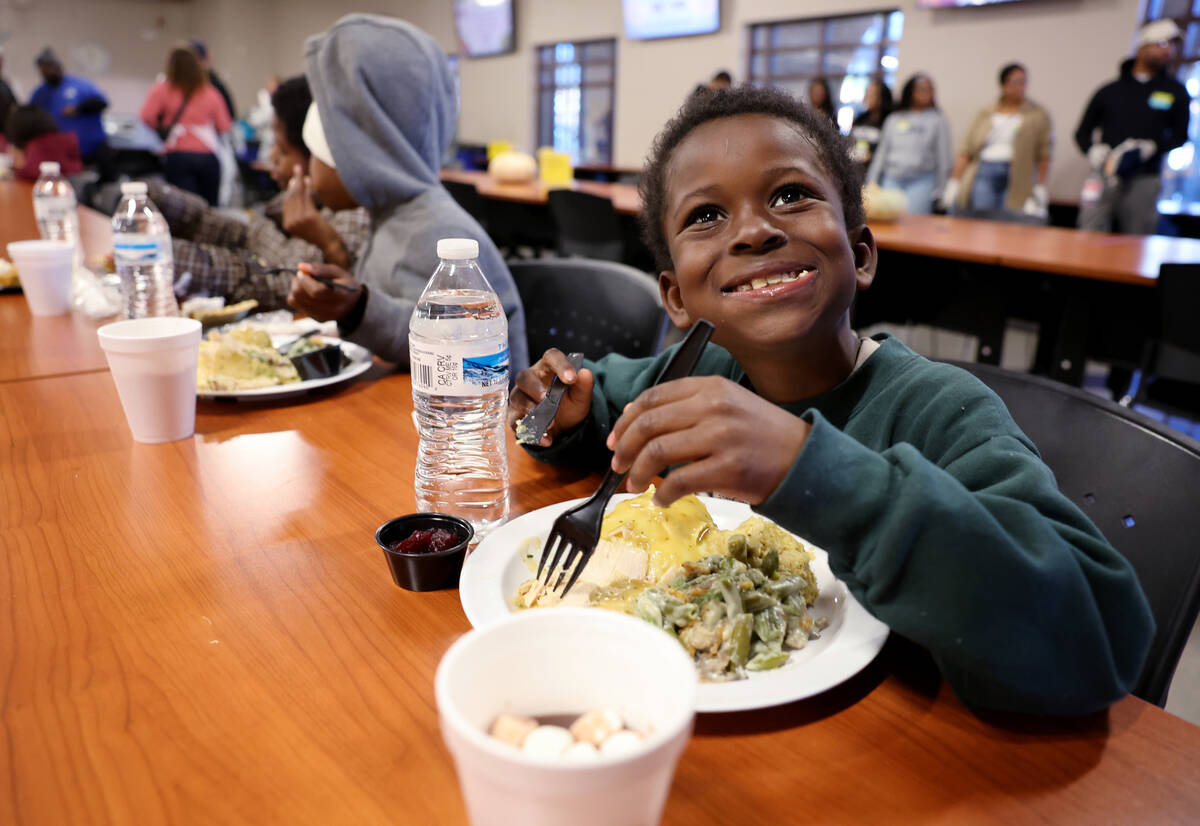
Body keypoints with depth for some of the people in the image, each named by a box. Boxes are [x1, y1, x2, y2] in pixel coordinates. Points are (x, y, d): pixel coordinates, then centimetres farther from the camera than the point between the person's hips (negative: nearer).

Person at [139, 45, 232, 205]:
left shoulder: (161, 90, 5)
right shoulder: (211, 93, 9)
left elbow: (145, 120, -5)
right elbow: (224, 127, 9)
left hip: (177, 157, -2)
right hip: (208, 157, 2)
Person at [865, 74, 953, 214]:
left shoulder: (938, 120, 9)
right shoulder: (893, 119, 15)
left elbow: (943, 156, 7)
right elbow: (881, 152, 16)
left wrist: (940, 187, 3)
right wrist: (872, 183, 10)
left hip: (922, 181, -2)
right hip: (892, 180, 3)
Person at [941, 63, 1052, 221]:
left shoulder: (1038, 115, 9)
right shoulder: (984, 114, 14)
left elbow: (1044, 157, 2)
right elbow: (966, 152, 11)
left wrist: (1040, 191, -7)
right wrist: (953, 183, 3)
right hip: (984, 174, 1)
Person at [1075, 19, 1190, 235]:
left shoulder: (1176, 92, 13)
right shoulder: (1110, 91, 13)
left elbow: (1180, 135, 10)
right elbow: (1083, 133, 14)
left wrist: (1147, 149, -9)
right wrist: (1096, 154, -7)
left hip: (1144, 182, 0)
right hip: (1106, 177, 0)